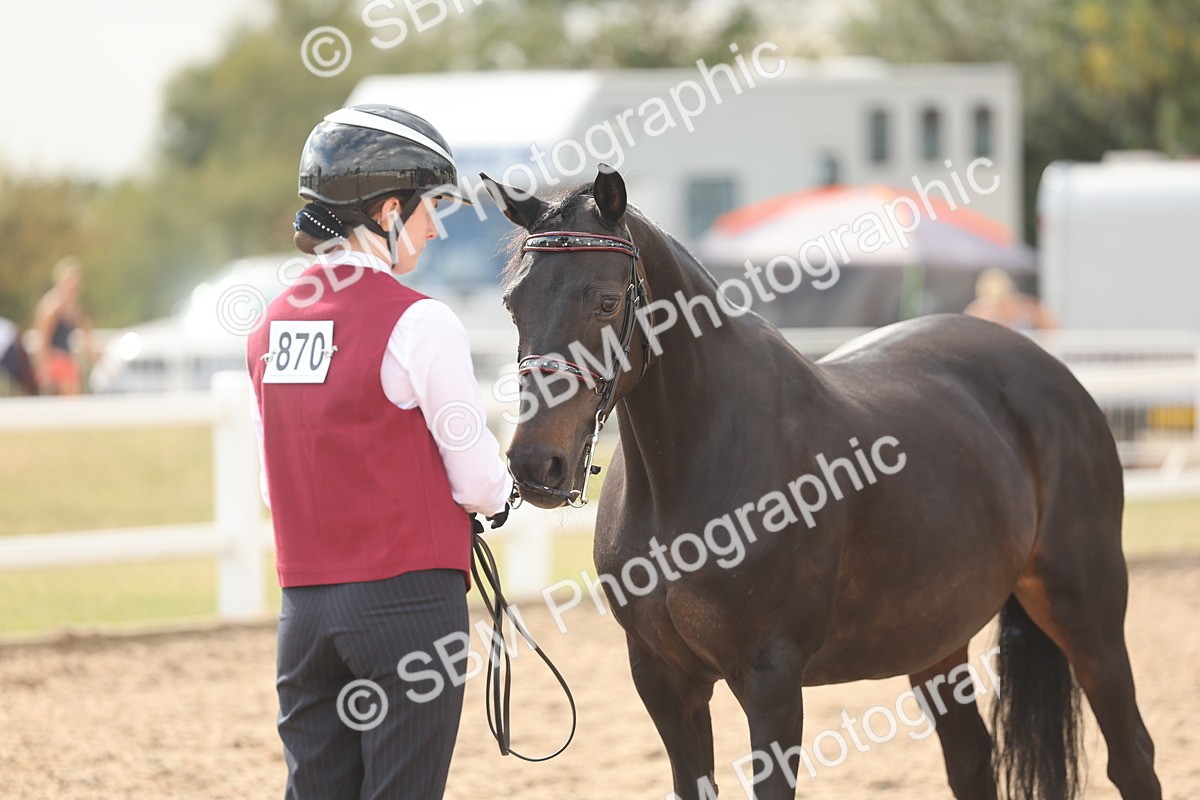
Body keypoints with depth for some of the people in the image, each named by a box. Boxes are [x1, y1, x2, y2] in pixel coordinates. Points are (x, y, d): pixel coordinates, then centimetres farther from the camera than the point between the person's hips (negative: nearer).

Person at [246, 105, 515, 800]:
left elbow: (281, 480, 14)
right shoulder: (420, 324, -13)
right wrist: (500, 491, 12)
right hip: (409, 600, -6)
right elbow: (481, 484, -9)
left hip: (304, 605, 6)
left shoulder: (270, 328, 8)